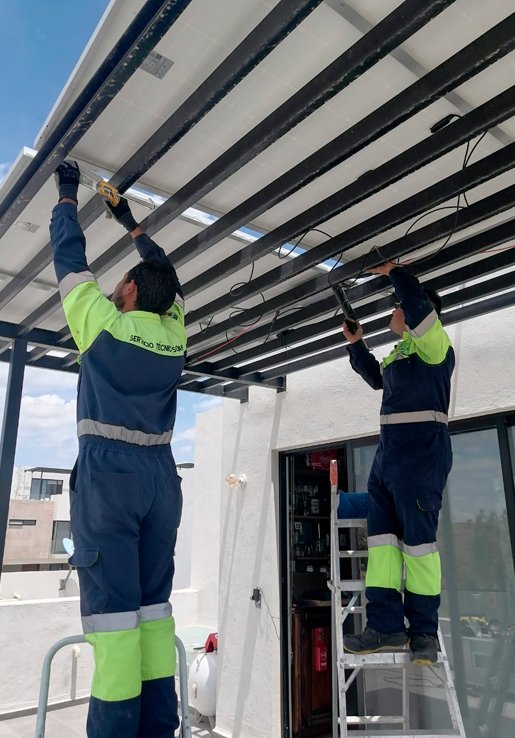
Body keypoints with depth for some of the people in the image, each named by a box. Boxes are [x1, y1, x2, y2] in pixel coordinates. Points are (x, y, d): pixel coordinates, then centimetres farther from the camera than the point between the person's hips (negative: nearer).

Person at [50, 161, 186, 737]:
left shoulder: (104, 322, -2)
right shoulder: (174, 333, 10)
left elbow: (70, 256, 10)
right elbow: (168, 278, 28)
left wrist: (67, 196, 26)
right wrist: (131, 225, 40)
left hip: (108, 475, -5)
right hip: (161, 478, 5)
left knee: (111, 604, -4)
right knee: (154, 604, 9)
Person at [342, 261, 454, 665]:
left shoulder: (432, 341, -3)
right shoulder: (400, 351, 24)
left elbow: (419, 304, -22)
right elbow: (376, 378, 42)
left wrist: (393, 272, -6)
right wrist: (356, 344, 35)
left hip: (422, 448, -9)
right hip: (390, 449, 10)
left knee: (418, 535, -6)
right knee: (382, 533, 4)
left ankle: (424, 630, 5)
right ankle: (386, 625, 7)